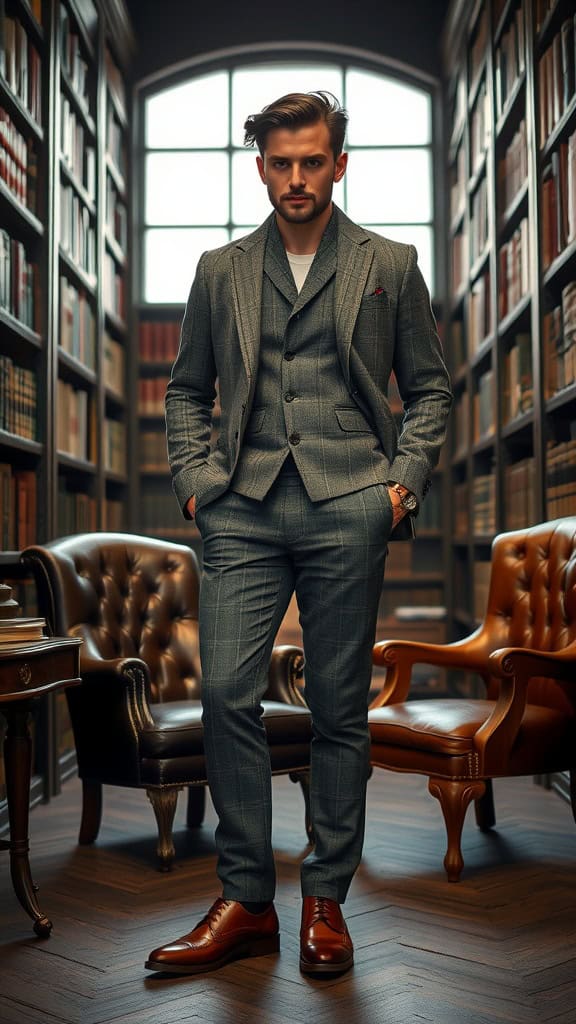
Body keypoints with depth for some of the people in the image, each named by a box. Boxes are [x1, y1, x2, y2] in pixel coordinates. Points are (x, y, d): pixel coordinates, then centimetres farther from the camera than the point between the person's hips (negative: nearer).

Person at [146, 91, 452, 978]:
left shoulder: (390, 266, 12)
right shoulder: (221, 272, 15)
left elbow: (430, 389, 13)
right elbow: (187, 390, 19)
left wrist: (403, 481, 0)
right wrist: (194, 479, 5)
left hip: (346, 509, -1)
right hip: (244, 510, 2)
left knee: (339, 709, 2)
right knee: (226, 693, -8)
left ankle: (326, 902, 15)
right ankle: (245, 902, 5)